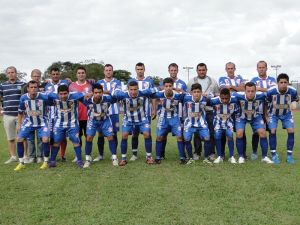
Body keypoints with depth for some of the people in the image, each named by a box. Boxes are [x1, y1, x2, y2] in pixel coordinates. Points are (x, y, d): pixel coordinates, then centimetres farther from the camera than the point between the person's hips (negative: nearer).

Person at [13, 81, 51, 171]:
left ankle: (46, 162, 0)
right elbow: (20, 112, 4)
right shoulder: (23, 98, -11)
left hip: (42, 122, -3)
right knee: (19, 139, -8)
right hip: (29, 122, 3)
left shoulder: (44, 97, -20)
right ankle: (21, 163, 7)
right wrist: (19, 124, 6)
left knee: (45, 139, -21)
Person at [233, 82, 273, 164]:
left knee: (262, 132, -13)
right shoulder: (238, 96, -34)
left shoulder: (261, 96, -29)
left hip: (255, 116, 1)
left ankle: (264, 157, 4)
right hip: (241, 117, -1)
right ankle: (241, 156, -1)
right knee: (239, 133, -20)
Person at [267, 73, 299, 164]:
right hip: (273, 114, -1)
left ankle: (289, 155, 3)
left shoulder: (293, 91, -26)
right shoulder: (271, 91, -30)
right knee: (272, 131, -14)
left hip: (286, 114, 2)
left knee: (291, 131, -10)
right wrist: (266, 115, -7)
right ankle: (274, 155, 0)